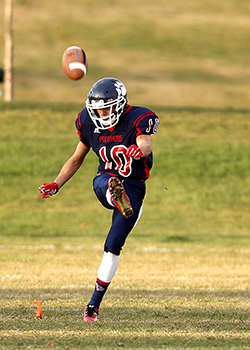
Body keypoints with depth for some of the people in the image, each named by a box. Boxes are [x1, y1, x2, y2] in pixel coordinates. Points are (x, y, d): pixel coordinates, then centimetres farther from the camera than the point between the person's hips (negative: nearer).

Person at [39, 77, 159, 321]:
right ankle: (117, 198, -74)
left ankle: (95, 303, 6)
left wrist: (139, 150, -62)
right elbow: (76, 159, 13)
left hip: (134, 188, -3)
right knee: (105, 182, -37)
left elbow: (146, 144, -38)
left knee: (113, 247, -5)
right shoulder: (90, 123, 0)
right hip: (104, 181, 3)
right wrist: (55, 185, 3)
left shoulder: (137, 120, -15)